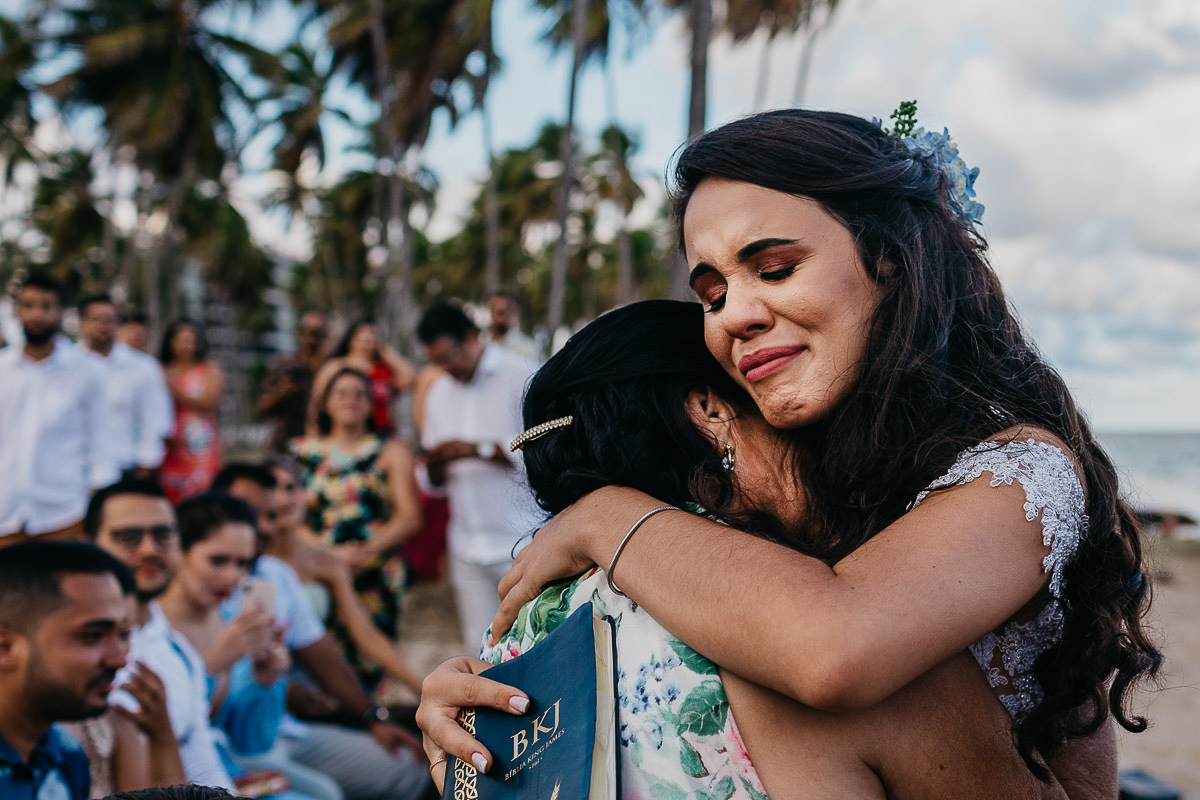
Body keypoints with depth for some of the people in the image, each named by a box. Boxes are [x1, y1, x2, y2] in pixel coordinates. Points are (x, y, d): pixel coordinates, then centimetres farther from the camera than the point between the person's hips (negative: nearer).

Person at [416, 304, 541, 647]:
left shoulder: (522, 377, -2)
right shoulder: (438, 393, 17)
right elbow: (435, 479, 20)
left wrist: (478, 449, -16)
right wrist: (435, 469, -4)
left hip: (521, 541, -5)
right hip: (467, 547, 6)